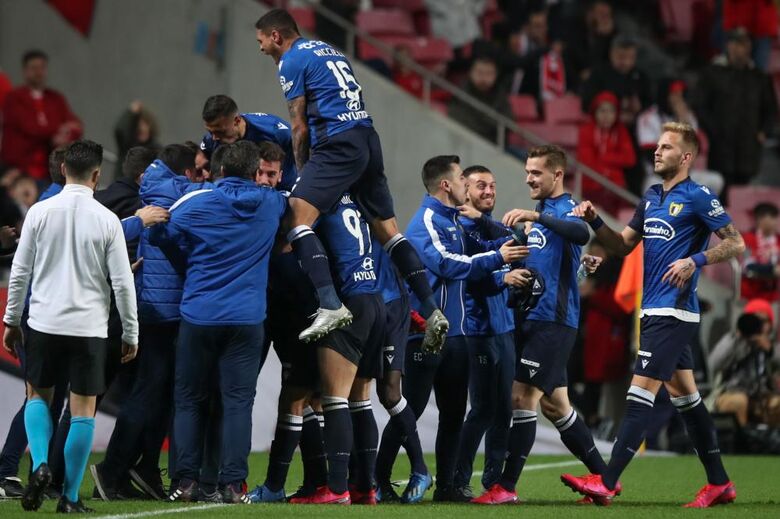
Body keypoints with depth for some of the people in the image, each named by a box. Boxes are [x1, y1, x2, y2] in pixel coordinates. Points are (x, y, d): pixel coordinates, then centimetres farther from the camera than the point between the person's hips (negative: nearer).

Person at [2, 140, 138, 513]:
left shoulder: (40, 212, -3)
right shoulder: (107, 220, -5)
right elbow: (122, 282, -4)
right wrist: (130, 334, 6)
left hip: (44, 323, 1)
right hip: (89, 327, -1)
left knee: (37, 395, 19)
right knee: (83, 409, 5)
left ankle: (40, 465, -4)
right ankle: (70, 496, 4)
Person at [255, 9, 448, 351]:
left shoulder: (291, 62, 1)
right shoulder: (327, 50, 26)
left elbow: (299, 128, 0)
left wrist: (302, 171, 12)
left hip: (339, 145, -9)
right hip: (368, 139, 9)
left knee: (297, 218, -15)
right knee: (386, 228, 11)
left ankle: (331, 306, -31)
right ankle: (431, 311, 6)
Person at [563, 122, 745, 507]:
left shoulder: (697, 198, -8)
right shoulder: (651, 197, 16)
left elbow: (736, 244, -9)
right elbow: (623, 245, 20)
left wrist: (695, 261, -21)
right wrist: (595, 221, 3)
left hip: (673, 312, -9)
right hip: (653, 310, 9)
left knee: (641, 392, -13)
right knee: (684, 393, 11)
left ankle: (606, 483, -17)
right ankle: (719, 483, 18)